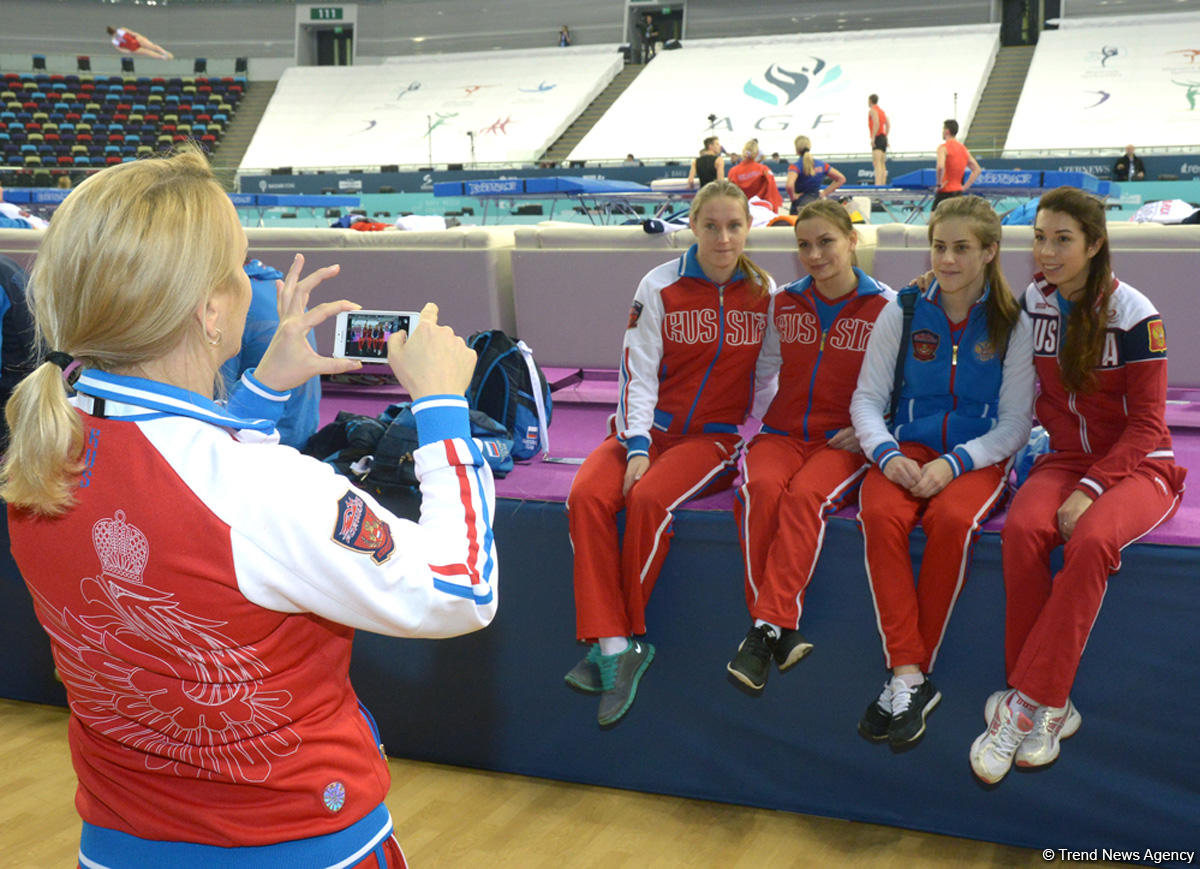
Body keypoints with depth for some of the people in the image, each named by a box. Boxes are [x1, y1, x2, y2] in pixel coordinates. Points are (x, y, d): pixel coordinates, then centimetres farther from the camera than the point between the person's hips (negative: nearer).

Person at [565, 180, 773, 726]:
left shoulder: (765, 293, 4)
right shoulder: (660, 287, 1)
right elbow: (637, 373, -3)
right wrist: (636, 445, -15)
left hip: (717, 435, -1)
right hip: (652, 426, 2)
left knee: (649, 499, -31)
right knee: (587, 496, -27)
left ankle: (621, 641, -16)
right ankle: (614, 648, -27)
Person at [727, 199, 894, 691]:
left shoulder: (885, 308, 0)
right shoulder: (784, 303, 12)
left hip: (844, 442, -3)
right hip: (783, 431, 3)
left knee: (805, 495, -34)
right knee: (760, 488, -30)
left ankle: (768, 628, -32)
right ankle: (780, 632, -29)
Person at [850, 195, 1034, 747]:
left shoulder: (1012, 324, -1)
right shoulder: (902, 312, 4)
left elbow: (1016, 421, -3)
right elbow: (867, 398, 4)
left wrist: (955, 463, -19)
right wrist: (888, 455, -15)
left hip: (980, 456, -1)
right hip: (909, 447, 2)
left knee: (952, 519, -34)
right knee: (880, 514, -31)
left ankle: (908, 674, -21)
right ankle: (909, 680, -29)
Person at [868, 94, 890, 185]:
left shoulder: (872, 110, -5)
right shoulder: (882, 111, 21)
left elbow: (876, 124, -18)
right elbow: (888, 125, 19)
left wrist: (873, 138, -20)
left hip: (877, 138, -9)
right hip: (884, 138, 9)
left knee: (877, 163, -19)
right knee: (882, 164, 9)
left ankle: (878, 185, -31)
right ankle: (883, 184, 6)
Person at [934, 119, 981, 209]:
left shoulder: (943, 147, -10)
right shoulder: (963, 148, 14)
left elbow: (940, 167, -29)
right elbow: (977, 170, 15)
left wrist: (939, 184, -15)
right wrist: (965, 187, 12)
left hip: (945, 192, -7)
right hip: (958, 192, 7)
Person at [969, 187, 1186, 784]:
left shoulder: (1134, 314, -11)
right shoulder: (1033, 302, 3)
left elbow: (1147, 424, -11)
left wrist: (1091, 489, -21)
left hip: (1137, 466, -3)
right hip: (1066, 458, 4)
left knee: (1092, 539, -36)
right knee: (1022, 530, -30)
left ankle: (1026, 704, -30)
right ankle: (1048, 706, -23)